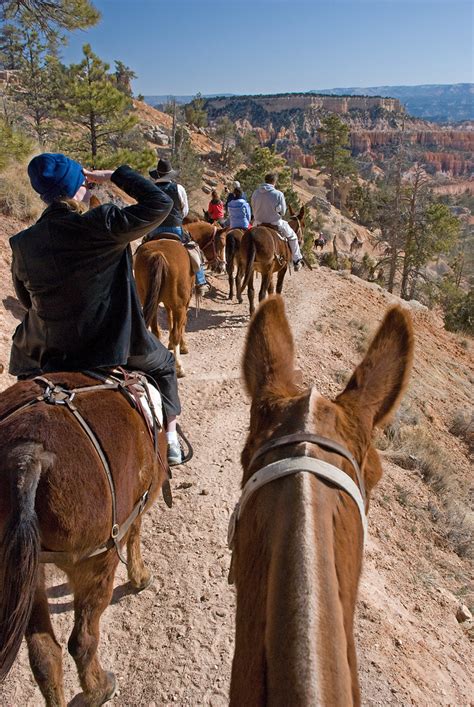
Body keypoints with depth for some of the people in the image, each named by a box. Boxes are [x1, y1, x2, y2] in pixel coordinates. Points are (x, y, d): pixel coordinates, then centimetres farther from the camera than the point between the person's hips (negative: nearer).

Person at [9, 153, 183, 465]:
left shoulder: (23, 244, -2)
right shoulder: (103, 225, -18)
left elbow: (26, 299, 10)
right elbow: (160, 203, -13)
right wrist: (115, 175, -4)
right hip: (114, 347, -3)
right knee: (163, 363, 26)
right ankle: (170, 437, 25)